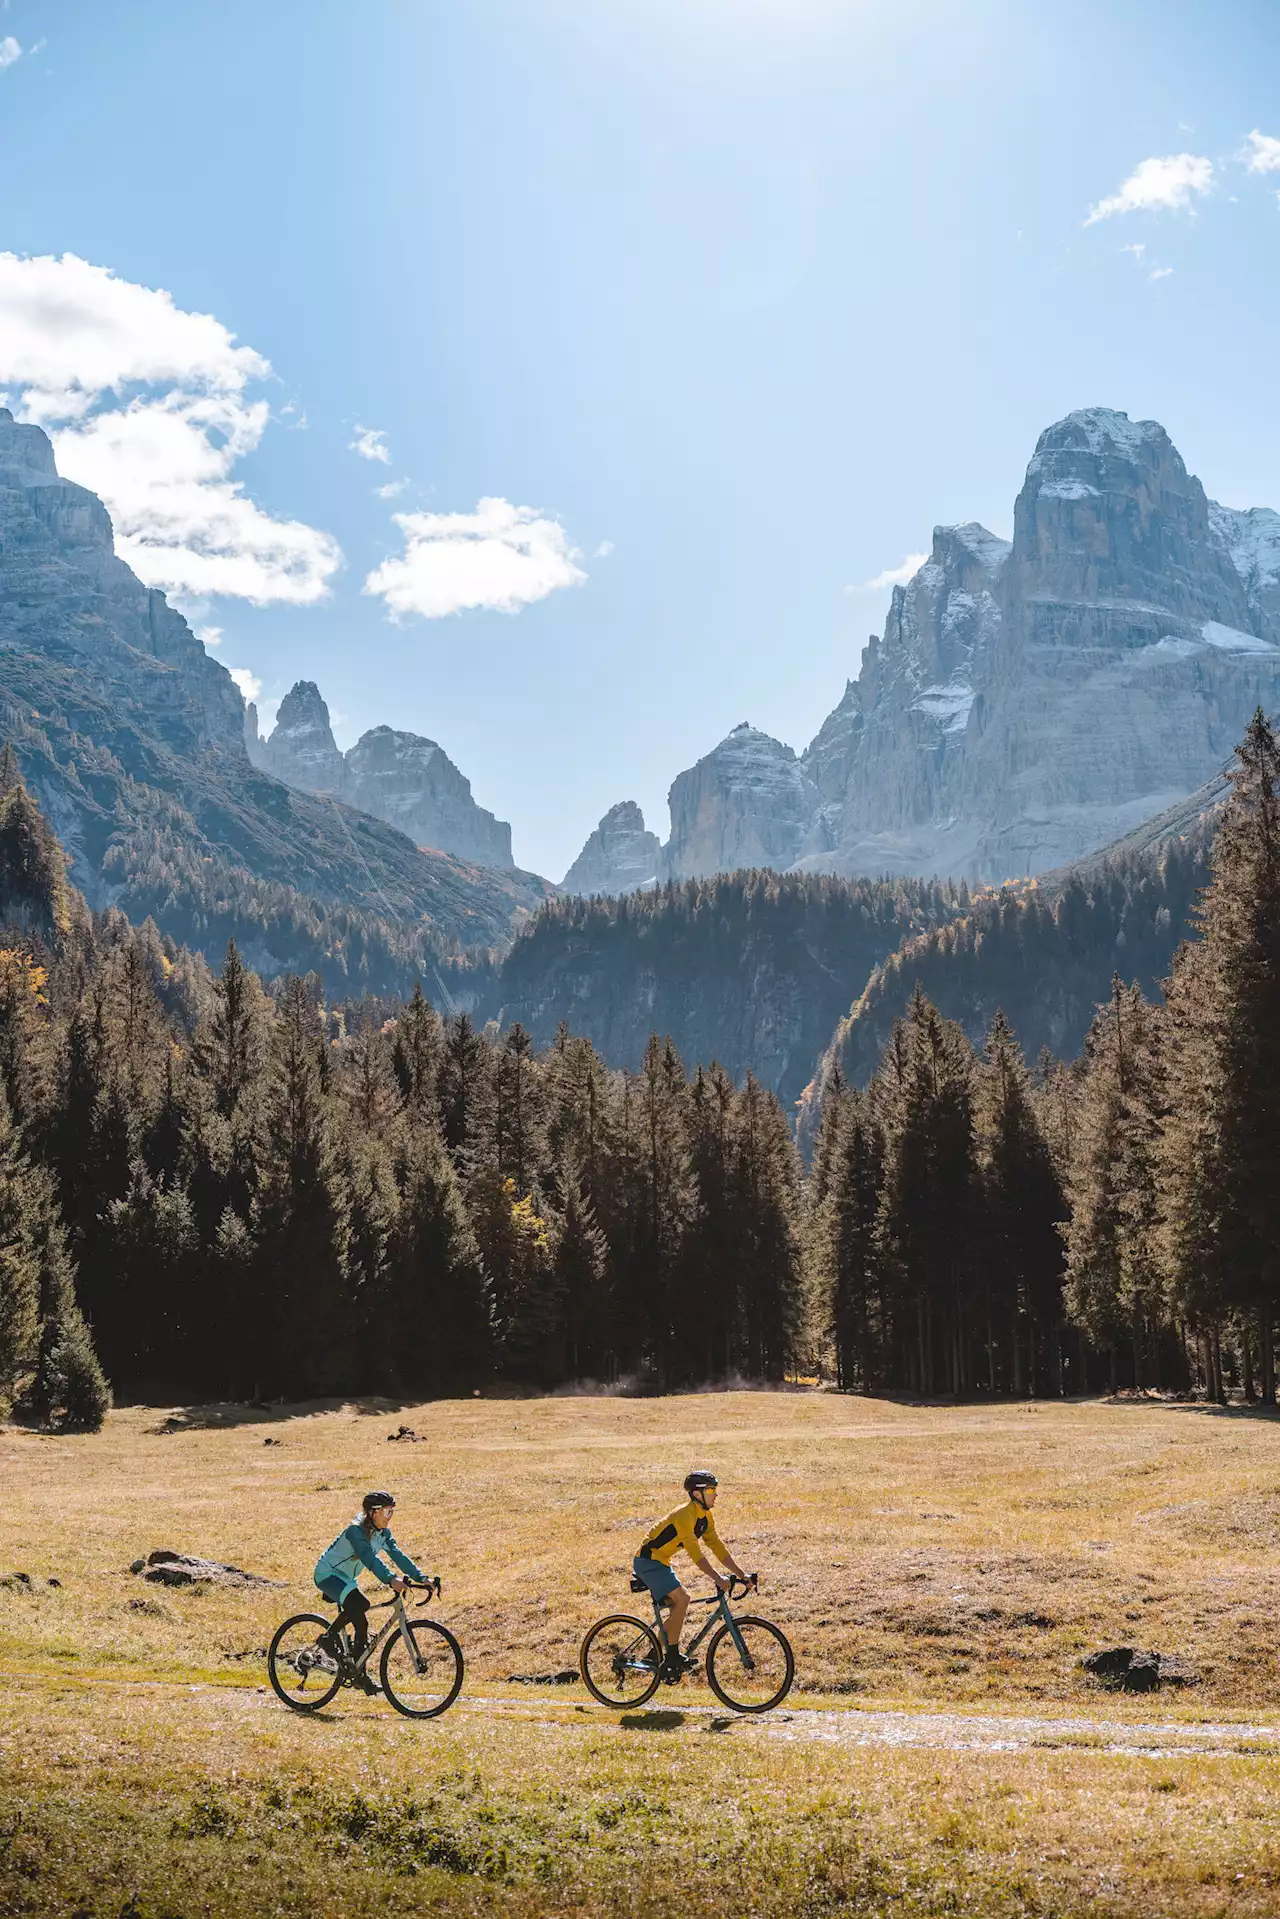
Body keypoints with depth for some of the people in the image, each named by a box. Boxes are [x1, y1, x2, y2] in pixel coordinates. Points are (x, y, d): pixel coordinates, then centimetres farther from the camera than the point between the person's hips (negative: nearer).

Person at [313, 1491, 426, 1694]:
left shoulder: (383, 1533, -2)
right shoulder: (356, 1530, -27)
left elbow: (398, 1555, -6)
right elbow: (369, 1558, -41)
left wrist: (421, 1578, -17)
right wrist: (391, 1579, -53)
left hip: (346, 1579, 9)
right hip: (327, 1574, -9)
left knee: (360, 1623, -2)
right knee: (355, 1604, -31)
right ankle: (329, 1637, -15)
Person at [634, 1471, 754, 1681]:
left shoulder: (705, 1517, 6)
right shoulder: (685, 1515, -24)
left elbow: (718, 1546, 6)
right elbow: (695, 1553, -30)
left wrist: (741, 1574, -1)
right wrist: (718, 1579, -35)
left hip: (660, 1563, 10)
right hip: (648, 1560, -10)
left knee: (677, 1606, 10)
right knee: (681, 1598, -21)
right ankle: (672, 1658, -16)